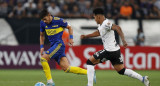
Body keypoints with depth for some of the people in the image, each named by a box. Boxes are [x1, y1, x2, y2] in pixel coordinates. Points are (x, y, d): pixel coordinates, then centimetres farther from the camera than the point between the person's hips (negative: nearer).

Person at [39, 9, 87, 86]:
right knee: (66, 68, -3)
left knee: (43, 59, -20)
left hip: (59, 44, -6)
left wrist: (71, 38, -6)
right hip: (53, 46, 6)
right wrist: (41, 47, 12)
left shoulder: (58, 20, -7)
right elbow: (41, 35, 22)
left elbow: (69, 27, 7)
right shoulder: (42, 23, 8)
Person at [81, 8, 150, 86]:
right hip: (115, 50, 10)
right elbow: (98, 33, 33)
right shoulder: (101, 25, 14)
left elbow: (117, 28, -30)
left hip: (110, 51, -10)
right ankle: (142, 79, 2)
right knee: (121, 70, 12)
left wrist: (123, 40, -39)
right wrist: (86, 36, 34)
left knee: (90, 62, 1)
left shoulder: (106, 24, -16)